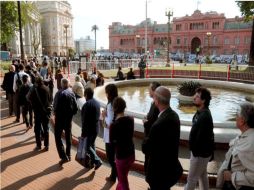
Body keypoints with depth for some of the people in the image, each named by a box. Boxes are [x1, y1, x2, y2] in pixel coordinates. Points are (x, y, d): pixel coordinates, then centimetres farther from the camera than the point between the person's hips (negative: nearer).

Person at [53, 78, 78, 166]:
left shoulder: (59, 93, -15)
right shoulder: (72, 93, 1)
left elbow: (56, 106, -18)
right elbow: (75, 107, 0)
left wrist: (55, 113, 0)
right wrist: (71, 114, 12)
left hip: (60, 117, -5)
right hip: (69, 118, 6)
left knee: (58, 137, 1)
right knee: (68, 137, 17)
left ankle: (63, 156, -8)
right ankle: (68, 155, 27)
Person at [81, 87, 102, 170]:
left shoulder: (87, 104, -19)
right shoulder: (97, 103, 6)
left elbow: (85, 120, -20)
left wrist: (83, 132, -13)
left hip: (89, 129, -8)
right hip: (96, 128, 8)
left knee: (87, 146, 3)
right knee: (92, 144, 21)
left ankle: (97, 161, -5)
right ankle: (92, 161, 30)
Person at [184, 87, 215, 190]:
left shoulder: (204, 117, -29)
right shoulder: (201, 112, 2)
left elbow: (201, 137, -26)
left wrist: (194, 150, -13)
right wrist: (194, 148, 8)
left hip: (200, 153, -9)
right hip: (201, 151, 9)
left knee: (191, 178, 9)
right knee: (202, 175, 24)